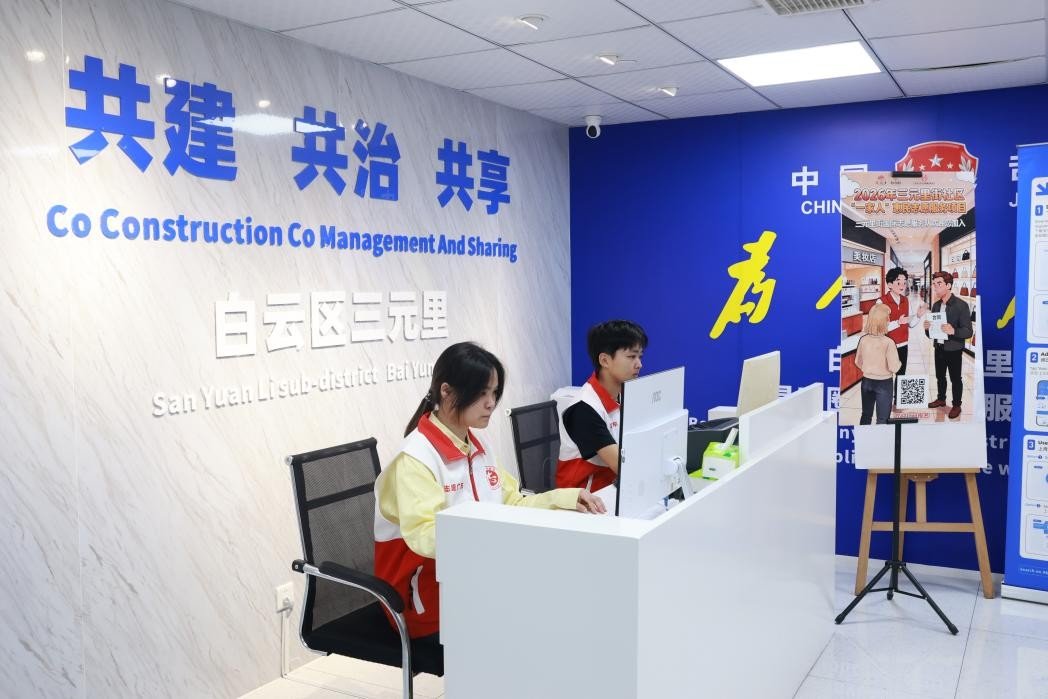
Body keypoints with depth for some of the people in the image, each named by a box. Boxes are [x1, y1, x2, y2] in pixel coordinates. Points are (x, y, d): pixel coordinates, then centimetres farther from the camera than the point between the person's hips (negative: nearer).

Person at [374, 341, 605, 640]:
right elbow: (424, 535, -29)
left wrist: (565, 499, -6)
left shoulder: (479, 446, 9)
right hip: (431, 596, -7)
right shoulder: (415, 458, -17)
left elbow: (511, 505, 11)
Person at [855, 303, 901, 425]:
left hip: (867, 381, 5)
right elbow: (894, 368, -19)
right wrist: (899, 363, 2)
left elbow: (858, 362, 5)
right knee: (882, 418, 7)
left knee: (866, 414, 19)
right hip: (884, 383, -5)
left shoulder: (863, 339, -7)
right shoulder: (888, 342, -22)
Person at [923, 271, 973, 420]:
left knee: (955, 378, 7)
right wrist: (927, 327, -12)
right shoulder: (936, 305, 5)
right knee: (940, 376, 19)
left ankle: (956, 405, 21)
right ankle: (941, 399, 37)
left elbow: (968, 331, -17)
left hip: (954, 349, -6)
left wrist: (953, 331, -34)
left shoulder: (961, 305, -15)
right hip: (939, 347, 6)